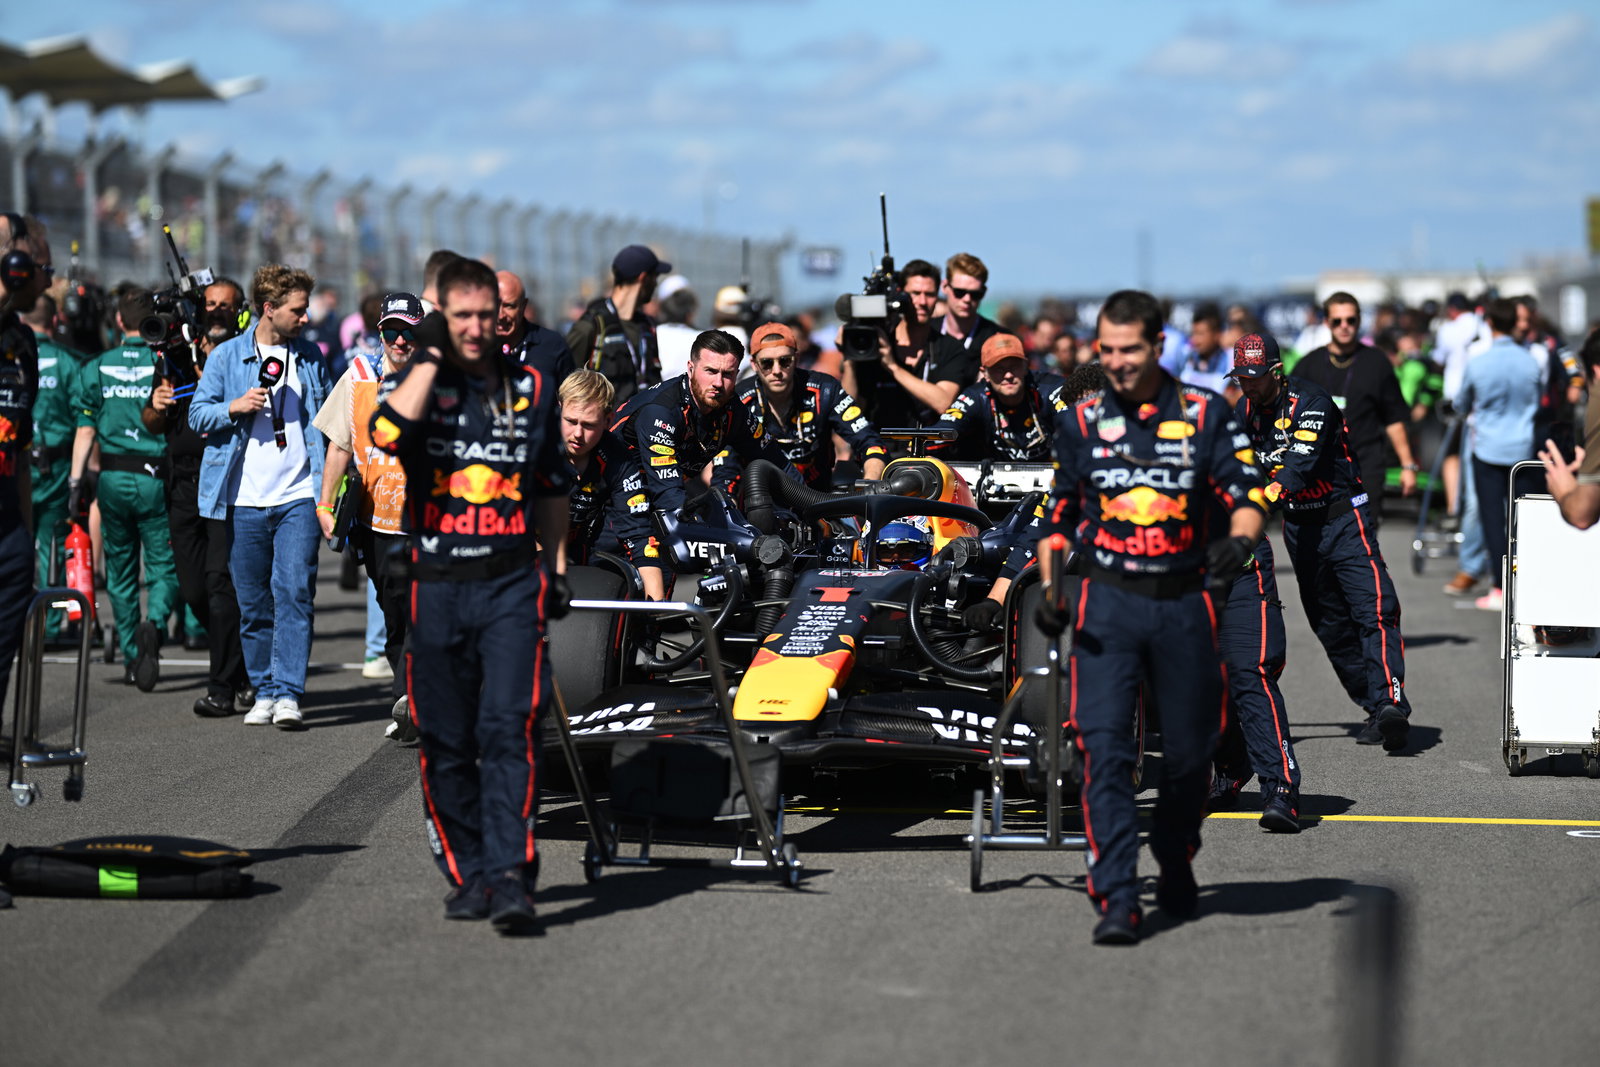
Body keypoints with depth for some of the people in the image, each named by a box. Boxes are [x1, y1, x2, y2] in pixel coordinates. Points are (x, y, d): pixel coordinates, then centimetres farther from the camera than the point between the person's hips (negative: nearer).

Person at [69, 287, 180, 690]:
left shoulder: (97, 368, 3)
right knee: (164, 567, 2)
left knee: (120, 571, 14)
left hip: (112, 478, 2)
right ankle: (154, 623, -28)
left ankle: (131, 658, 18)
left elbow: (85, 430, 0)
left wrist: (76, 480, 2)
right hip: (156, 479, -2)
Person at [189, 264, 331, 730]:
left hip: (298, 497, 0)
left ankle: (288, 693, -12)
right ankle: (264, 692, 15)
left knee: (294, 592, -12)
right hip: (244, 499, 0)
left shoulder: (311, 358, 10)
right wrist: (234, 408, -14)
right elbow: (198, 415, 5)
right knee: (253, 603, 5)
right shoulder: (227, 356, 4)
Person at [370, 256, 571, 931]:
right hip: (436, 588, 0)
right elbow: (387, 433, -22)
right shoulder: (416, 381, 3)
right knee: (445, 744, 5)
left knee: (509, 729, -13)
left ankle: (511, 877, -18)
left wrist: (554, 567, 18)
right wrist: (430, 357, -14)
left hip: (512, 583, 0)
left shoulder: (531, 389, 9)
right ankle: (470, 875, 17)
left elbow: (551, 487, 21)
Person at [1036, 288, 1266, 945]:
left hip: (1184, 602, 1)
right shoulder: (1080, 421, 6)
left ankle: (1176, 866, 37)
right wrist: (1050, 590, 1)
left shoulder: (1204, 414, 2)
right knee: (1104, 747, -14)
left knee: (1190, 749, 11)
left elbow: (1248, 493, -2)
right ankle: (1117, 902, -16)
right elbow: (1057, 514, 13)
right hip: (1108, 602, 0)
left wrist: (1239, 539, -24)